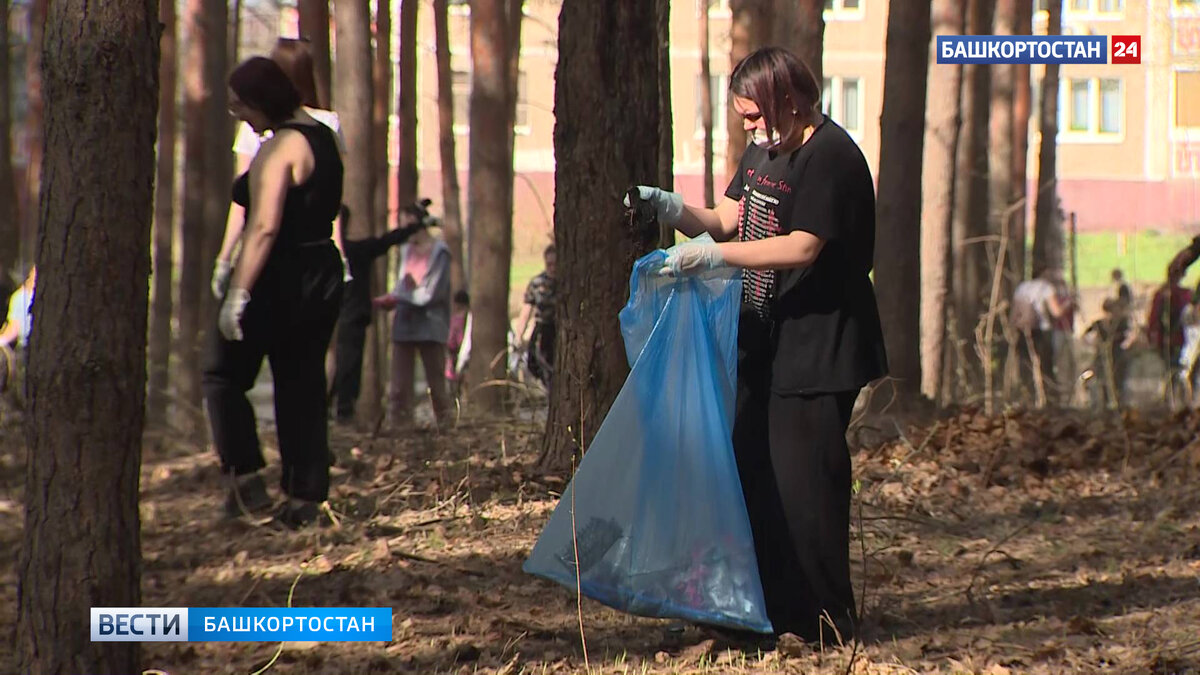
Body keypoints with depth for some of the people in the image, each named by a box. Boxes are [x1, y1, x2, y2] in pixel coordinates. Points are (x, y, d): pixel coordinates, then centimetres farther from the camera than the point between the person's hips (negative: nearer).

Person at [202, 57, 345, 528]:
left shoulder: (280, 148, -17)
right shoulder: (323, 137, 12)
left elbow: (264, 227, -24)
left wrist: (238, 292, -26)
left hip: (278, 279, -9)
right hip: (323, 274, 9)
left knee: (224, 377, 6)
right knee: (303, 385, 11)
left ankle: (247, 478, -3)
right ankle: (306, 498, 9)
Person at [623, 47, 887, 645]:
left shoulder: (831, 157, -17)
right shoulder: (764, 149, 13)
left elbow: (802, 248, -24)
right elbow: (728, 219, 15)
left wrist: (713, 255, -26)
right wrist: (675, 210, -4)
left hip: (818, 351, -9)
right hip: (767, 342, 9)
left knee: (804, 478, -8)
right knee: (753, 472, 10)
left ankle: (826, 622, 0)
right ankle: (772, 609, 19)